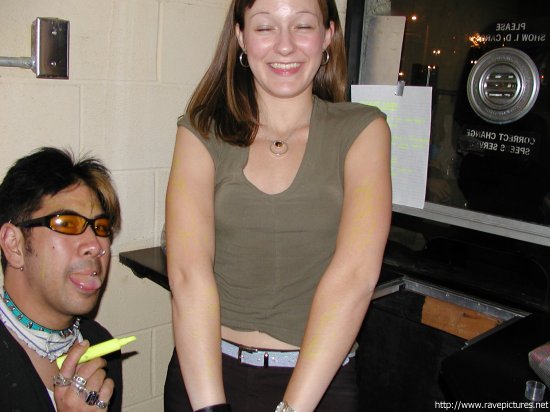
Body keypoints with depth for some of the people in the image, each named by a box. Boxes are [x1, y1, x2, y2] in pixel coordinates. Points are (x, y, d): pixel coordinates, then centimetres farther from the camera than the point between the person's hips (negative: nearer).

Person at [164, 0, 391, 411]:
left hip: (320, 379, -1)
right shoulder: (202, 131, -3)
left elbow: (355, 274, -16)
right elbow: (188, 272, -14)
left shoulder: (361, 130, -5)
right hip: (205, 370, 1)